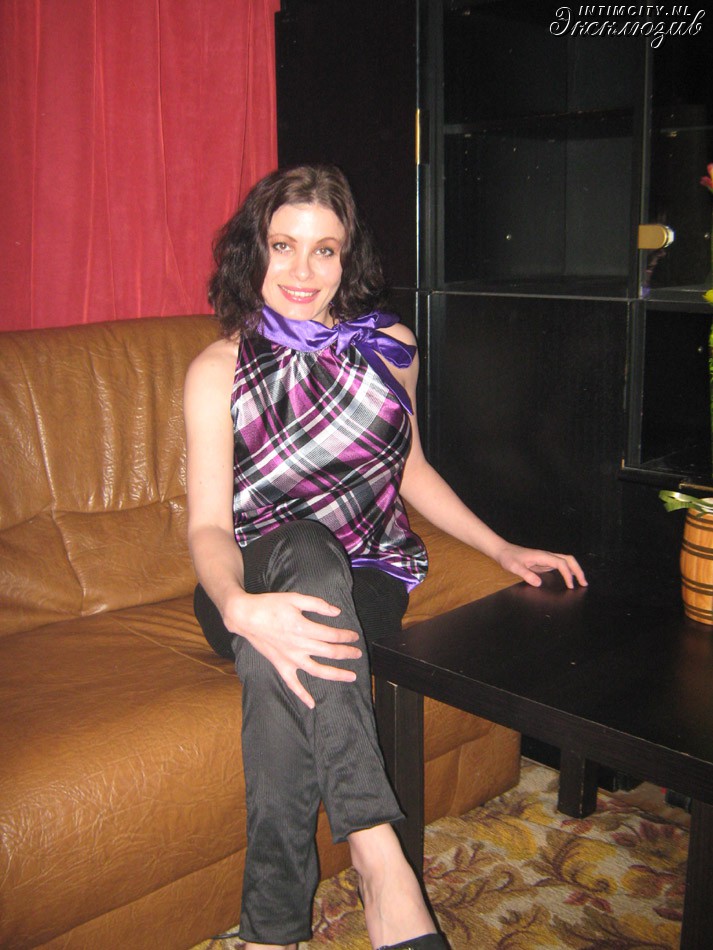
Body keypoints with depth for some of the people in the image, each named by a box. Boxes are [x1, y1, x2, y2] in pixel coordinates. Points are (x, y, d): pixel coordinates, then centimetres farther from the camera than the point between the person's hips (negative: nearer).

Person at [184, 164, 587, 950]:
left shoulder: (388, 347, 5)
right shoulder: (218, 372, -5)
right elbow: (209, 524, -16)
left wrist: (502, 549, 13)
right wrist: (240, 607, -39)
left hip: (367, 579, 2)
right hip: (255, 586, -1)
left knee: (279, 664, -36)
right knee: (303, 545, -40)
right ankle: (378, 856, -45)